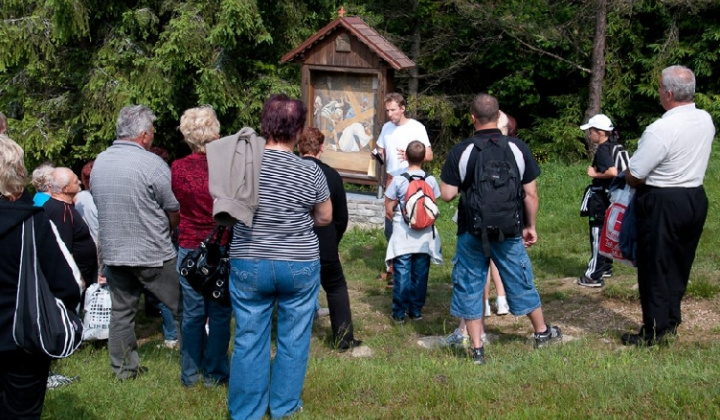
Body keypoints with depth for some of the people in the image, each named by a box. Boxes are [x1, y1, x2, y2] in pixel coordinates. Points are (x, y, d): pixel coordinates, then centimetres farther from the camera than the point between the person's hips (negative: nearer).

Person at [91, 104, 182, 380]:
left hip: (113, 252, 6)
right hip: (153, 254, -6)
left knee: (122, 311, 14)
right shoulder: (151, 164, -15)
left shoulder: (99, 162, 3)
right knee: (182, 308, 6)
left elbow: (99, 204, 13)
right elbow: (175, 213, -10)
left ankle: (123, 368, 20)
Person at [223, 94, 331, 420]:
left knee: (249, 341, 10)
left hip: (248, 264, 1)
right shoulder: (310, 172, -11)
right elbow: (325, 218, 3)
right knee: (293, 339, 13)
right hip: (300, 266, -1)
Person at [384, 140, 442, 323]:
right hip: (425, 237, 2)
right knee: (420, 274, 10)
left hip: (403, 237, -2)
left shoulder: (398, 180, -10)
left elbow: (389, 210, -6)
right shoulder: (431, 180, -4)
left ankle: (399, 313, 4)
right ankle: (416, 310, 16)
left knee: (401, 274, 2)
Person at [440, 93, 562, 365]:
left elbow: (447, 194, -11)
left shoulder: (461, 151, -11)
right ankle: (542, 332, 36)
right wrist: (530, 226, 11)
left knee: (470, 287, 10)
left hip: (472, 233, -2)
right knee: (521, 282, 18)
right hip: (509, 231, 2)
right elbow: (531, 193, -2)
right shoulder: (518, 148, -5)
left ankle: (477, 349, 12)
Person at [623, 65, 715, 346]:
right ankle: (671, 321, 27)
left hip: (662, 204, -7)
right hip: (696, 198, 7)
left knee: (655, 269, 3)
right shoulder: (706, 120, 1)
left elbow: (633, 176, -18)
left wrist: (641, 184, 4)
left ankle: (654, 332, 9)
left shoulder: (660, 130, -23)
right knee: (679, 265, 17)